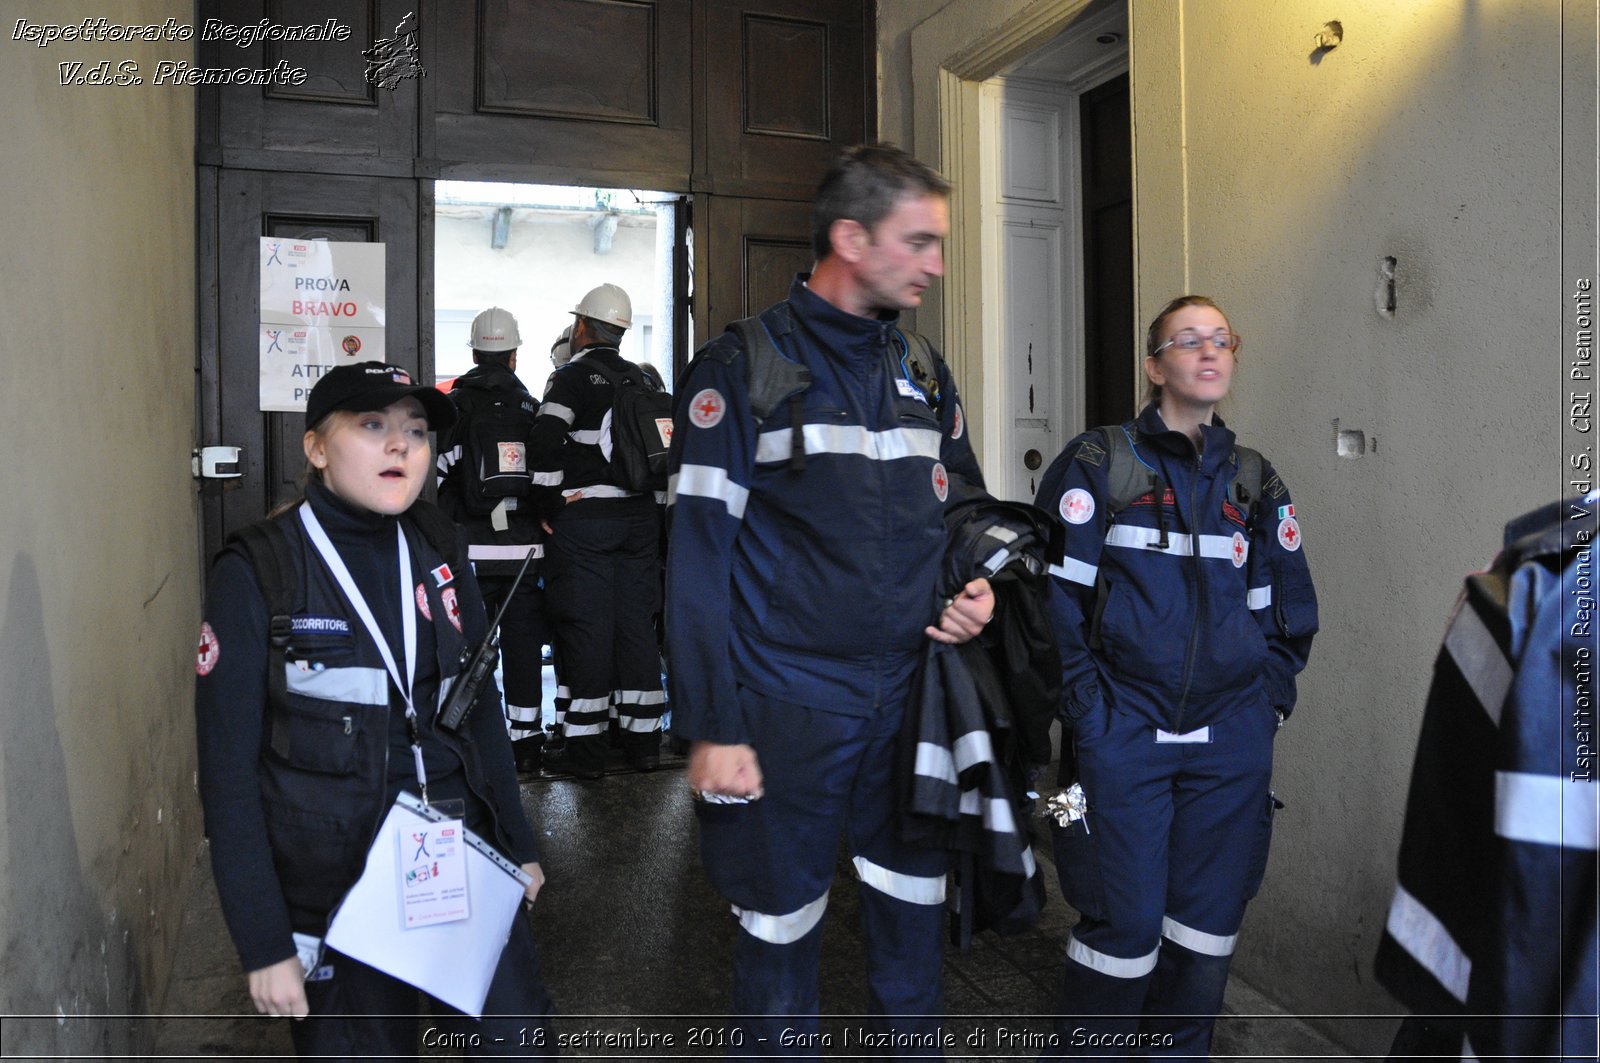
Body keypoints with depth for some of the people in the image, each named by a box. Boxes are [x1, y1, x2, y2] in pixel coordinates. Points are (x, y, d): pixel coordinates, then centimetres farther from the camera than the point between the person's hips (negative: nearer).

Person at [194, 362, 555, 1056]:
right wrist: (264, 944, -10)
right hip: (333, 889, -4)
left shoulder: (435, 549, 2)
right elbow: (229, 772, -10)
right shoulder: (256, 574, -12)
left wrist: (518, 842, 14)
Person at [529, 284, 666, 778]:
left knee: (585, 627, -1)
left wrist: (550, 507, -10)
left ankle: (585, 745, 3)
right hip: (640, 517, 6)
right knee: (636, 624, 9)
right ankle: (642, 738, 16)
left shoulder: (571, 376, -4)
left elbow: (546, 443, -18)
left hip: (581, 518, -5)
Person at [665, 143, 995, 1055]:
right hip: (787, 710, -5)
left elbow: (963, 514, 22)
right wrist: (709, 729, -12)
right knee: (782, 930, 11)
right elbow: (698, 555, -10)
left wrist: (977, 593, -1)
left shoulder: (927, 375, 10)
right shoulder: (745, 368, -8)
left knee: (915, 922, 16)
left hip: (910, 701, 5)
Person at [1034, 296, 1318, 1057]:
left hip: (1232, 739, 4)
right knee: (1125, 924, -1)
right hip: (1124, 732, -4)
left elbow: (1288, 609, 20)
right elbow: (1052, 594, -6)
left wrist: (1269, 698, 9)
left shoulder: (1255, 481, 12)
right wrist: (1086, 706, -10)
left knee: (1208, 922, 10)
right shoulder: (1099, 463, -1)